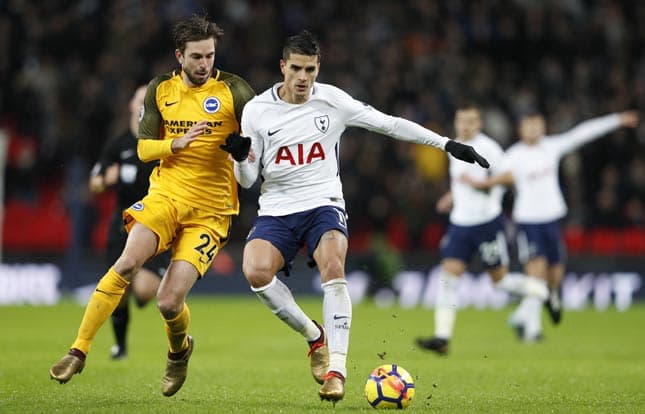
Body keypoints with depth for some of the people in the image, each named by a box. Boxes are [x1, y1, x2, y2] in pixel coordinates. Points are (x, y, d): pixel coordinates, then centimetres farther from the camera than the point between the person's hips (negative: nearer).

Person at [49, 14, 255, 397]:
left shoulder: (232, 90, -4)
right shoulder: (161, 90, 7)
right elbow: (143, 148, 7)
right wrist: (177, 143, -13)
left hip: (210, 210, -2)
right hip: (166, 194, 2)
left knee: (169, 303, -12)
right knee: (127, 264, -25)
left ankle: (179, 350, 25)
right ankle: (79, 351, -16)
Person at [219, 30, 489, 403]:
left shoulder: (332, 100, -1)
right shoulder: (256, 110, -1)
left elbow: (390, 124, 4)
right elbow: (247, 180, 3)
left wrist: (447, 143, 1)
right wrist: (240, 158, -20)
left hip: (323, 203, -1)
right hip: (276, 209, 1)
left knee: (333, 268, -30)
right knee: (255, 271, -27)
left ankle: (336, 369, -28)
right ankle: (315, 336, -4)